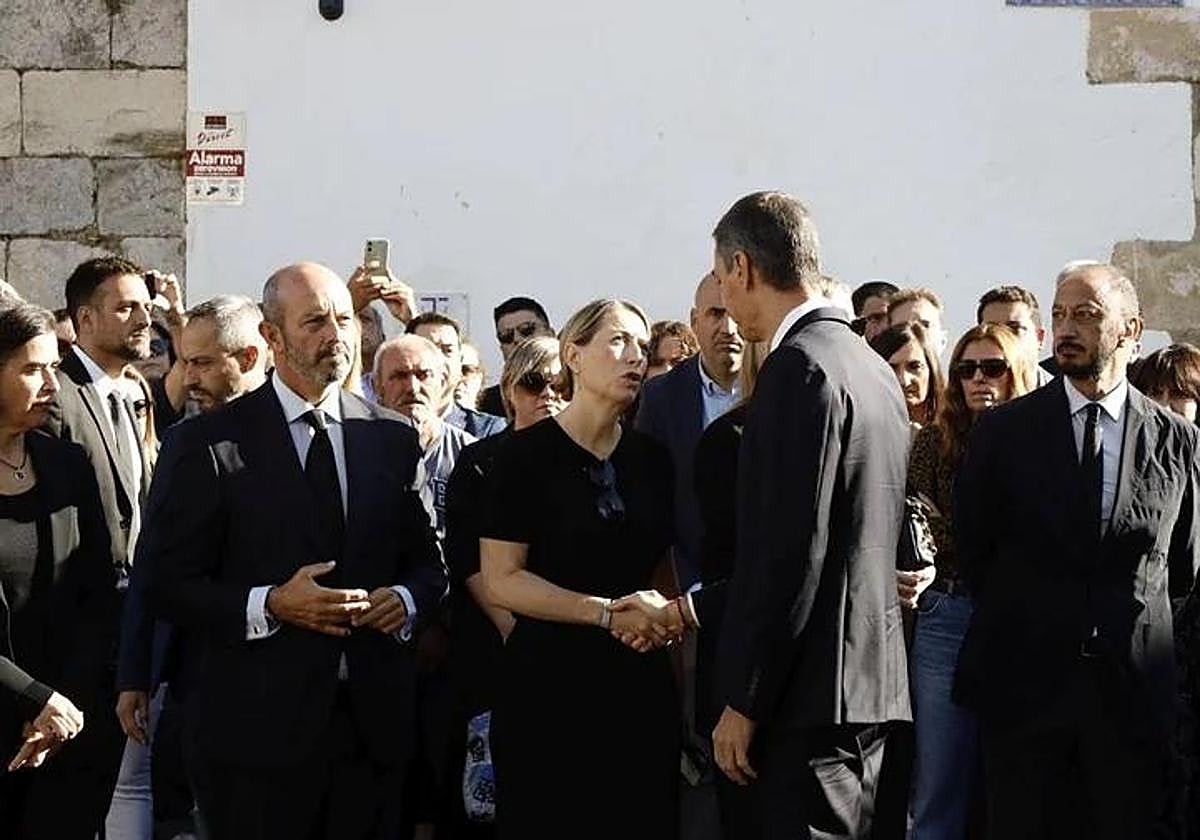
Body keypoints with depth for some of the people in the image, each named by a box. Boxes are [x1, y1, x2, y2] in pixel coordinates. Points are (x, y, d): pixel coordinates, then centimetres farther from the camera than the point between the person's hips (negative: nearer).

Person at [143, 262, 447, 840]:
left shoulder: (392, 438, 10)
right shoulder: (206, 444, -2)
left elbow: (428, 559, 16)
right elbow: (166, 585, -5)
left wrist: (408, 598, -6)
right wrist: (268, 605, -19)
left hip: (375, 724, 4)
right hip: (258, 727, -3)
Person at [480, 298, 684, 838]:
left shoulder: (651, 457, 10)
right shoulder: (527, 454, -6)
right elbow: (501, 581, -10)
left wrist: (662, 616, -2)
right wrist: (609, 613, -15)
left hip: (641, 684, 5)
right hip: (548, 683, -5)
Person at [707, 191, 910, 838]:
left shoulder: (799, 368, -14)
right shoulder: (871, 367, 16)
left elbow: (790, 551, -19)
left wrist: (743, 703, -15)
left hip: (811, 687, -10)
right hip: (870, 677, 10)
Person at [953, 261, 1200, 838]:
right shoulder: (1003, 432, 1)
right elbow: (972, 548, 7)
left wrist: (1129, 632, 12)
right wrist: (1017, 625, 8)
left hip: (1133, 689, 1)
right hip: (1022, 680, 0)